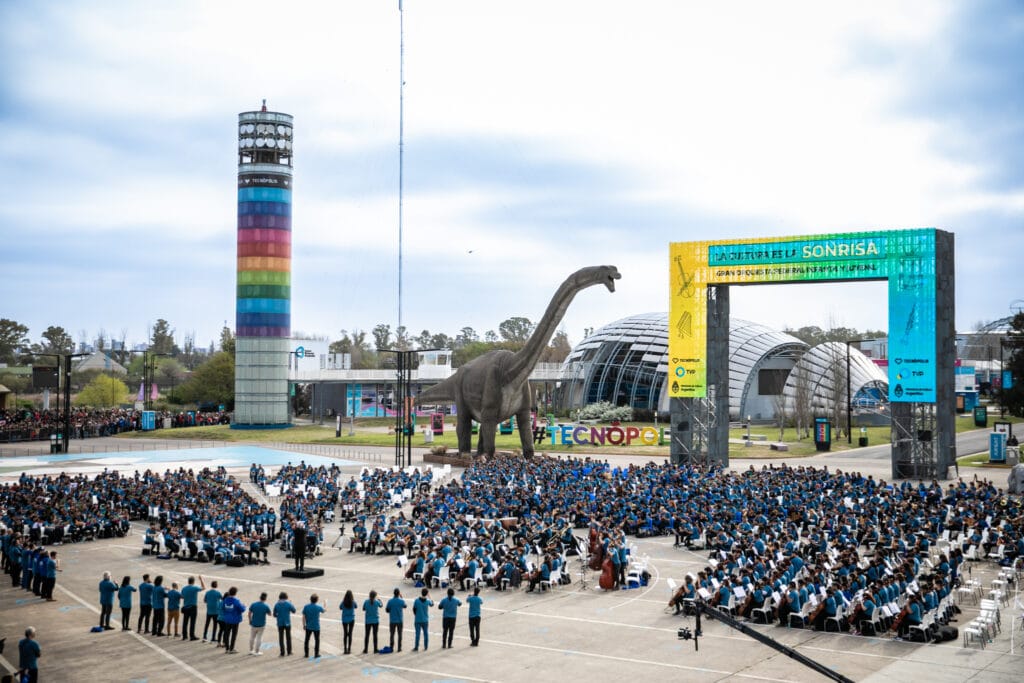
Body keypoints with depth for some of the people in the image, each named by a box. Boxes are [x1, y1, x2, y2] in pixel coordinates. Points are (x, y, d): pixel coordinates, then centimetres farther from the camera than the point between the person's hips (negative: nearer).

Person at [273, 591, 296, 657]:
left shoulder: (276, 605, -5)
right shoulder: (288, 604, -10)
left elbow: (274, 615, 2)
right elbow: (294, 611, 4)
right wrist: (292, 605, 20)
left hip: (280, 624, 1)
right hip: (287, 623, -1)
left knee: (281, 638, 7)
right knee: (288, 637, 14)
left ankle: (282, 652, 5)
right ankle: (289, 651, 20)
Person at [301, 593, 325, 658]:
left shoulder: (306, 607, -10)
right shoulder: (318, 607, -14)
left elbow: (303, 617, -6)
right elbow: (323, 611, 9)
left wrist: (304, 625, 7)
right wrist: (324, 606, 30)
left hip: (308, 627, 2)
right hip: (316, 627, -2)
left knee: (307, 640, 15)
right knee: (317, 640, 11)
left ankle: (306, 653, 20)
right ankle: (316, 654, 13)